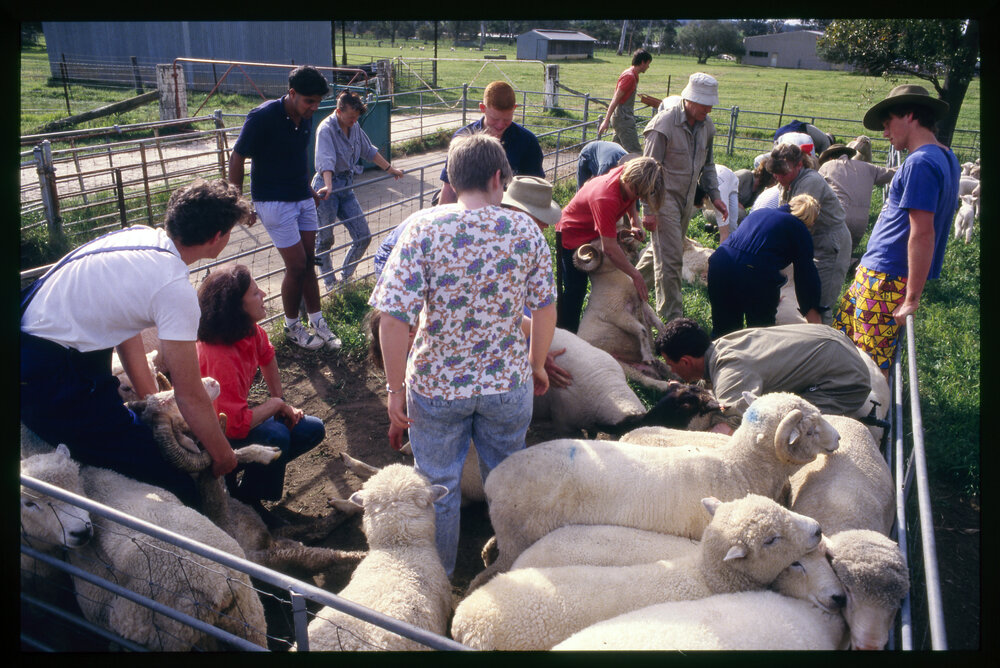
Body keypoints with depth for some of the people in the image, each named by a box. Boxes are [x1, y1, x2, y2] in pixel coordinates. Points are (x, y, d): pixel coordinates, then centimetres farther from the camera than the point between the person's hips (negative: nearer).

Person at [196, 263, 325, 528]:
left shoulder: (251, 331, -10)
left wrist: (282, 403, 8)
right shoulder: (220, 358, -35)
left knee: (313, 430, 1)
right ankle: (246, 502, -8)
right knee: (275, 436, -33)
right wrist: (276, 405, -21)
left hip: (236, 417, 9)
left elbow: (267, 358, 14)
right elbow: (236, 423, -39)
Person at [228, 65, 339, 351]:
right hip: (274, 202, -6)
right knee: (297, 266, -5)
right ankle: (292, 327, 15)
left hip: (303, 199, 7)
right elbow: (236, 159, -12)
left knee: (308, 262, 10)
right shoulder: (262, 118, -19)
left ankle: (317, 322, 22)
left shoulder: (305, 118, 2)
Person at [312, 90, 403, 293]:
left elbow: (369, 151, 23)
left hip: (346, 186, 7)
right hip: (327, 187, -7)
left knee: (363, 236, 3)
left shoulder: (355, 127, 8)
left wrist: (390, 169, 25)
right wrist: (328, 186, -45)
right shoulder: (326, 129, -15)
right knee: (324, 240, 2)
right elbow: (326, 160, -30)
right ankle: (330, 284, 17)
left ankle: (345, 277, 21)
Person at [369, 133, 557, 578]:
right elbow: (545, 309, 0)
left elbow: (393, 319, -18)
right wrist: (537, 365, 16)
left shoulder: (424, 228, -14)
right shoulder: (525, 229, -7)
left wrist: (396, 388, -7)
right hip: (508, 382, 2)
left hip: (436, 386, -2)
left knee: (439, 485, 20)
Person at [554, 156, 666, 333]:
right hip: (573, 234, -8)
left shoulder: (628, 172, -18)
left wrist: (635, 222, -7)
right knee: (575, 291, -6)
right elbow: (609, 248, -38)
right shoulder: (606, 199, -42)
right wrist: (636, 275, -30)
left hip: (598, 231, 8)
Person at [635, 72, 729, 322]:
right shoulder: (664, 123, -19)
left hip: (687, 198, 7)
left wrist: (714, 195, 9)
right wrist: (649, 210, -18)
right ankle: (671, 316, 5)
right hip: (664, 197, -7)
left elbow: (707, 164, 17)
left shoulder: (706, 124, 3)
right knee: (670, 257, -6)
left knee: (661, 248, 17)